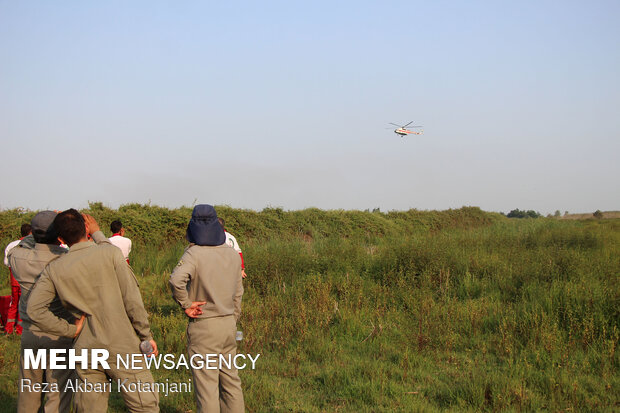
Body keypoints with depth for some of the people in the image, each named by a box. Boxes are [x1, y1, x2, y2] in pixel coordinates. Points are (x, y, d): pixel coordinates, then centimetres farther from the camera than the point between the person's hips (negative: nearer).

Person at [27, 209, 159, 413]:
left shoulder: (54, 269, 2)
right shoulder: (110, 253, -7)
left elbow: (34, 309, -5)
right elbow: (132, 299, -9)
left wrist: (71, 330, 0)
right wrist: (146, 335, -1)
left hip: (86, 349, 4)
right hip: (122, 347, -4)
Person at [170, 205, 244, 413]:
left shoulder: (194, 253, -15)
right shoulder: (233, 255, 5)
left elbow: (176, 280, -32)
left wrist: (186, 304, -16)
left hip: (203, 325, -6)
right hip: (228, 323, 6)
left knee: (206, 383, 0)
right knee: (230, 379, 16)